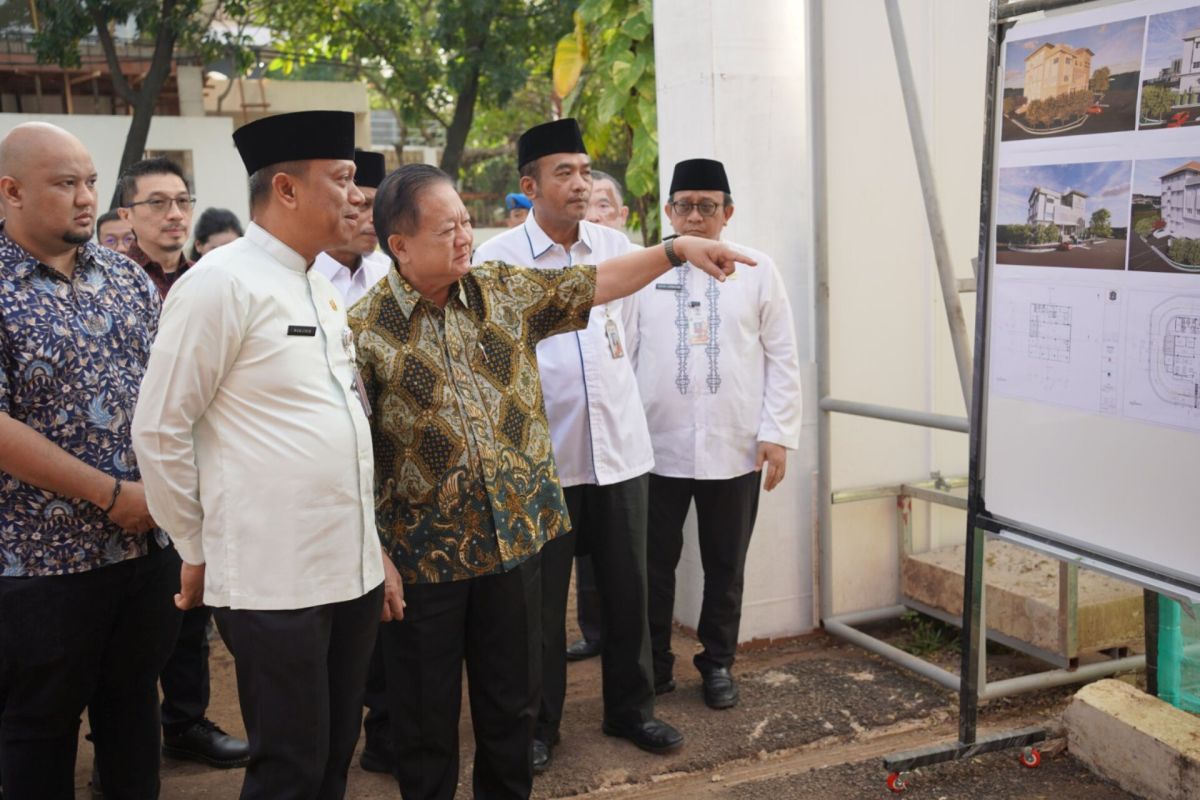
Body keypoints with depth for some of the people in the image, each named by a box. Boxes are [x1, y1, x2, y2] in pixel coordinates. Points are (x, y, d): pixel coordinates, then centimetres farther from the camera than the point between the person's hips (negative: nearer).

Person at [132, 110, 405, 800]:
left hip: (354, 570, 8)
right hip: (272, 580, -7)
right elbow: (160, 430, -11)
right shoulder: (222, 283, -12)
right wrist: (197, 551, -2)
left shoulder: (323, 289, 13)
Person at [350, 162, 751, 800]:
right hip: (423, 554, -4)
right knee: (426, 721, 10)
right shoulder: (364, 330, -10)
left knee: (513, 703, 16)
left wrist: (677, 249, 3)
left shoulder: (505, 290, 4)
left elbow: (595, 285, 12)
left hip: (513, 535, 4)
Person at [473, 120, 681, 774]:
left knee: (627, 588, 11)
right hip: (543, 455, -3)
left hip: (620, 448, 4)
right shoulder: (498, 257, -7)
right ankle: (539, 723, 25)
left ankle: (629, 707, 30)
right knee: (543, 595, 8)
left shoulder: (616, 246, 6)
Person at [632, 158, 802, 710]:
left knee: (725, 567, 12)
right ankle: (653, 666, 24)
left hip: (735, 448, 1)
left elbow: (782, 358, 3)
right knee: (655, 563, 9)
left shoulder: (757, 270, 4)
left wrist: (778, 433, -4)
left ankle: (718, 664, 29)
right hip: (658, 446, 0)